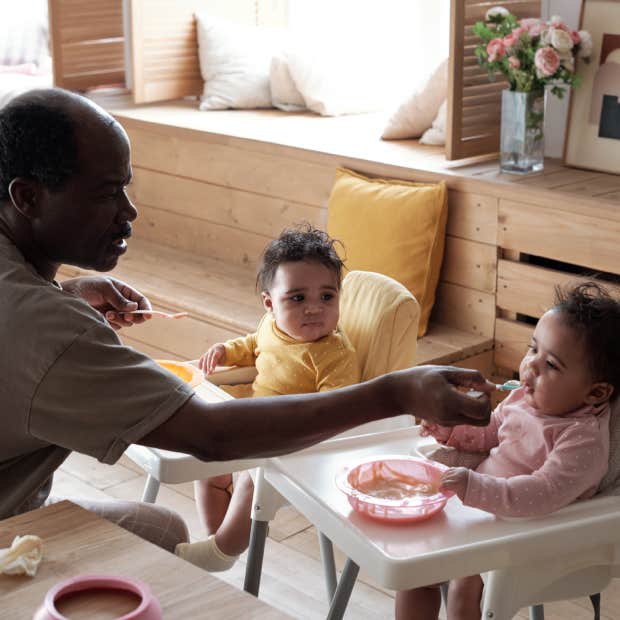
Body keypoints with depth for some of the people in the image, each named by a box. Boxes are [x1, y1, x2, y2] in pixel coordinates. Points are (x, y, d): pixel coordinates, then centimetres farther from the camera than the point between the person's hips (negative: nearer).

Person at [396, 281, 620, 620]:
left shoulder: (584, 439, -24)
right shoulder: (524, 398, 0)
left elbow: (543, 494, -35)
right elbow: (490, 435, 20)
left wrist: (473, 487, -41)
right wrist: (453, 431, 2)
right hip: (479, 505, 8)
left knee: (464, 586, -24)